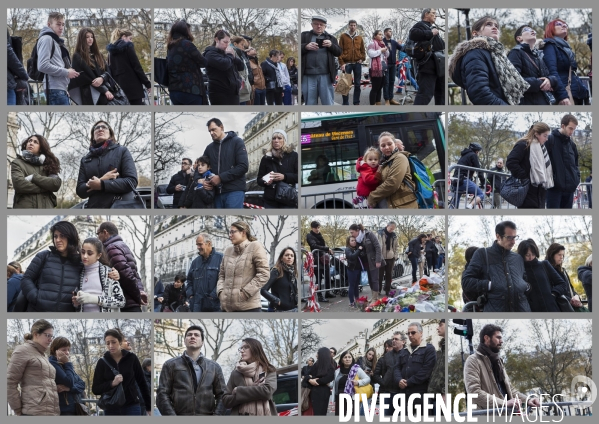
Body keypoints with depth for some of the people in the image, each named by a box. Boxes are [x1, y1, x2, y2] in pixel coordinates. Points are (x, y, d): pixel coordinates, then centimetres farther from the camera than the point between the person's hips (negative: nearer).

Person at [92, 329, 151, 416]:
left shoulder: (131, 358, 0)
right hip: (111, 410, 1)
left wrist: (149, 407, 6)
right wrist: (112, 383, -18)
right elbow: (95, 389, 0)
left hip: (132, 408, -1)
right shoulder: (103, 362, 0)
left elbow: (142, 383, 6)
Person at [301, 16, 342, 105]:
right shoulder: (304, 36, 12)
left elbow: (338, 52, 10)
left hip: (325, 75, 0)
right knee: (310, 103, 4)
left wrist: (331, 45, -9)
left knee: (328, 103, 0)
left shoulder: (331, 38, 15)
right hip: (308, 75, 0)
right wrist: (306, 47, -14)